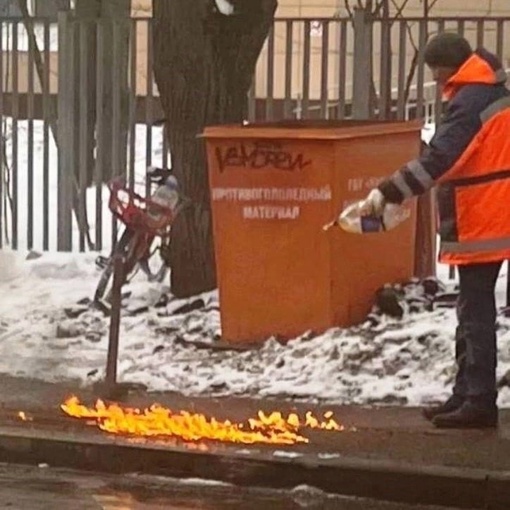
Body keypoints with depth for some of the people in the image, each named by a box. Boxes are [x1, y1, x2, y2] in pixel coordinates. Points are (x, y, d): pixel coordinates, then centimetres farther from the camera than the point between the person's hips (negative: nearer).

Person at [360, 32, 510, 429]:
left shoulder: (469, 101, -17)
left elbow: (437, 159, -27)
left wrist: (388, 193, -30)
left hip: (478, 226, -10)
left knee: (476, 313, -6)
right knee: (475, 311, 14)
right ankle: (468, 395, 19)